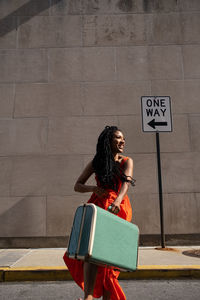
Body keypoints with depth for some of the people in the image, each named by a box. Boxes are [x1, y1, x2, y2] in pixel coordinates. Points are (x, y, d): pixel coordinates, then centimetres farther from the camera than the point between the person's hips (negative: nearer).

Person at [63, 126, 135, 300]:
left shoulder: (126, 162, 7)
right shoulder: (96, 163, 10)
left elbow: (126, 182, -12)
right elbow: (77, 186, 9)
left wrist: (117, 200, -32)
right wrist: (93, 189, -12)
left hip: (118, 208, -1)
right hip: (98, 207, 1)